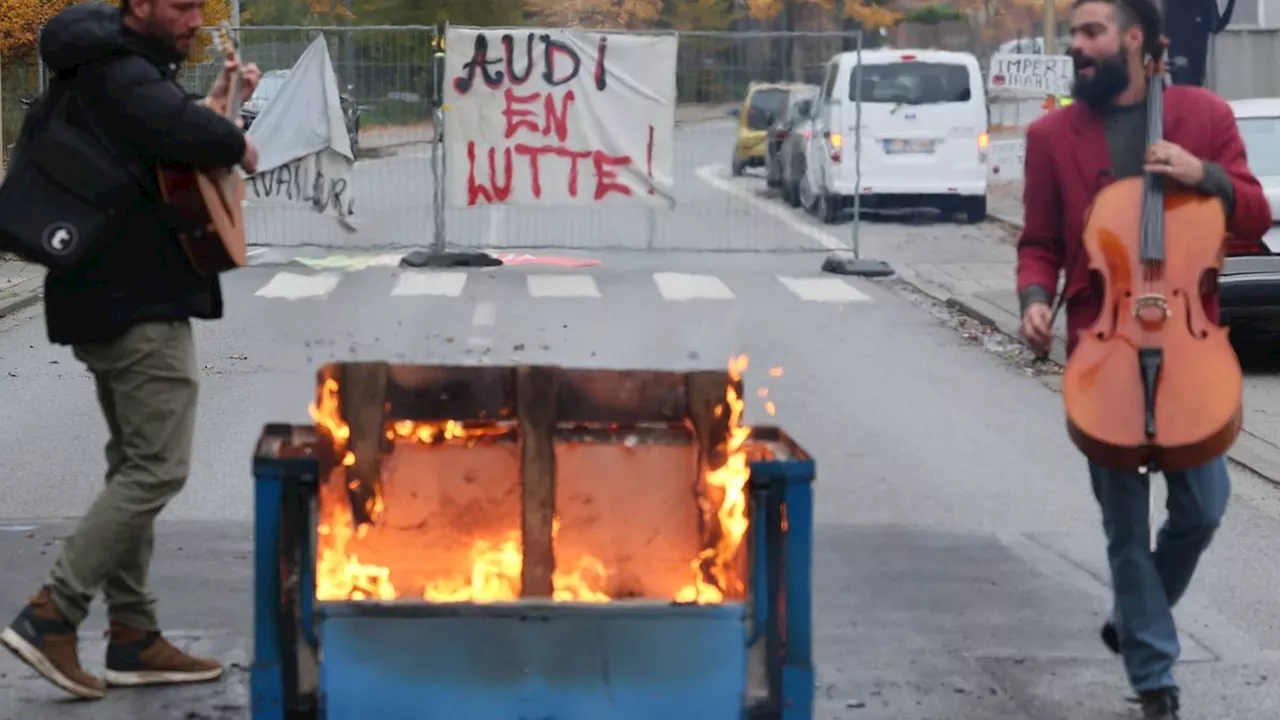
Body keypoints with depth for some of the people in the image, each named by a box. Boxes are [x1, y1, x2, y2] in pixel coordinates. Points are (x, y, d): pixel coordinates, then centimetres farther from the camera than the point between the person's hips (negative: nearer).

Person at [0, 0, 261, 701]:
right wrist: (237, 145, -18)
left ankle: (133, 636, 18)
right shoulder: (123, 78, -19)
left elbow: (156, 131, 29)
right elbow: (187, 134, -39)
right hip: (141, 303, -11)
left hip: (109, 300, 11)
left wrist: (215, 97, 14)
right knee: (157, 469, -8)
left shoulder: (109, 69, 14)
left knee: (134, 464, 14)